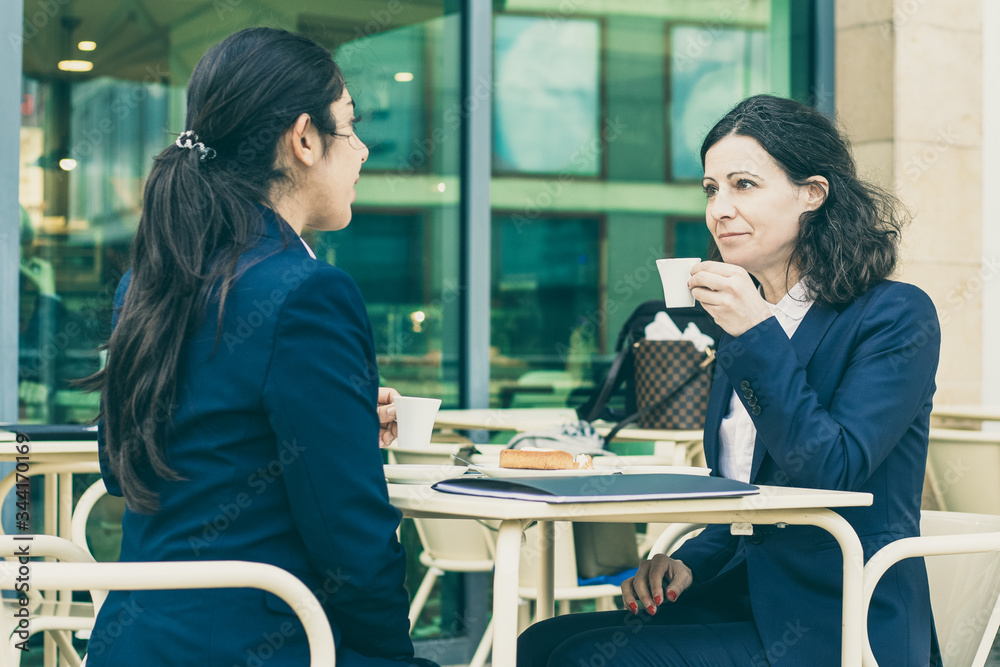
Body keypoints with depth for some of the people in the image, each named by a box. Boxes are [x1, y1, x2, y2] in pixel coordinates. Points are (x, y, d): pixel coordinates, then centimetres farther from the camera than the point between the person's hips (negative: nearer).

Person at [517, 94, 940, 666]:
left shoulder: (896, 316, -8)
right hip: (750, 599, 7)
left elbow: (832, 474, -19)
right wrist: (690, 562, 2)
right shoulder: (744, 319, 14)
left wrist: (759, 335, -20)